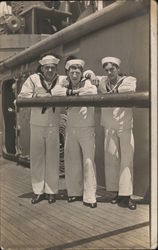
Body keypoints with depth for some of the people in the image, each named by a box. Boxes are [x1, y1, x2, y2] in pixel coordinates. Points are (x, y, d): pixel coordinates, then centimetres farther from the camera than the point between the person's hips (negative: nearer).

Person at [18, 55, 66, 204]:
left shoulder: (61, 80, 0)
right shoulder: (33, 79, 1)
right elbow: (22, 96, -4)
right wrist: (37, 96, -17)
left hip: (54, 126, -1)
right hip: (36, 125, 1)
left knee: (52, 158, 5)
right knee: (36, 157, 8)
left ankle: (51, 191, 19)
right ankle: (38, 191, 21)